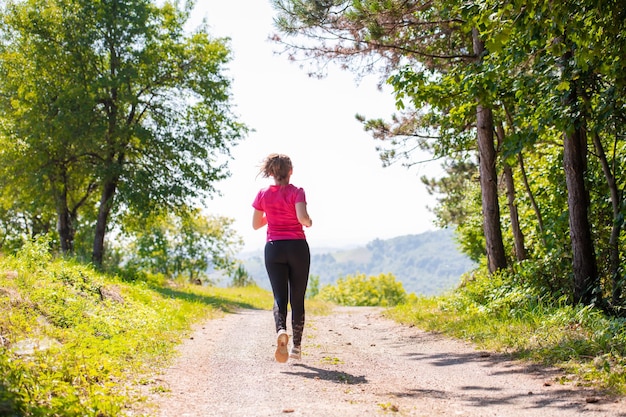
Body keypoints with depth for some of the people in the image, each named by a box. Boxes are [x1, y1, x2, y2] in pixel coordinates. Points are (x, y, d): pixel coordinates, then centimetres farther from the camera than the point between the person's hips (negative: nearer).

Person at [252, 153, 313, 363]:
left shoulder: (263, 194, 3)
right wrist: (309, 222, 0)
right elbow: (302, 217, -21)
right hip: (297, 247, -2)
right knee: (297, 298, 9)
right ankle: (297, 346, 14)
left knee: (279, 296, 1)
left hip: (273, 248, 2)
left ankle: (281, 330, -30)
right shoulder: (297, 192, -6)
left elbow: (255, 224, 8)